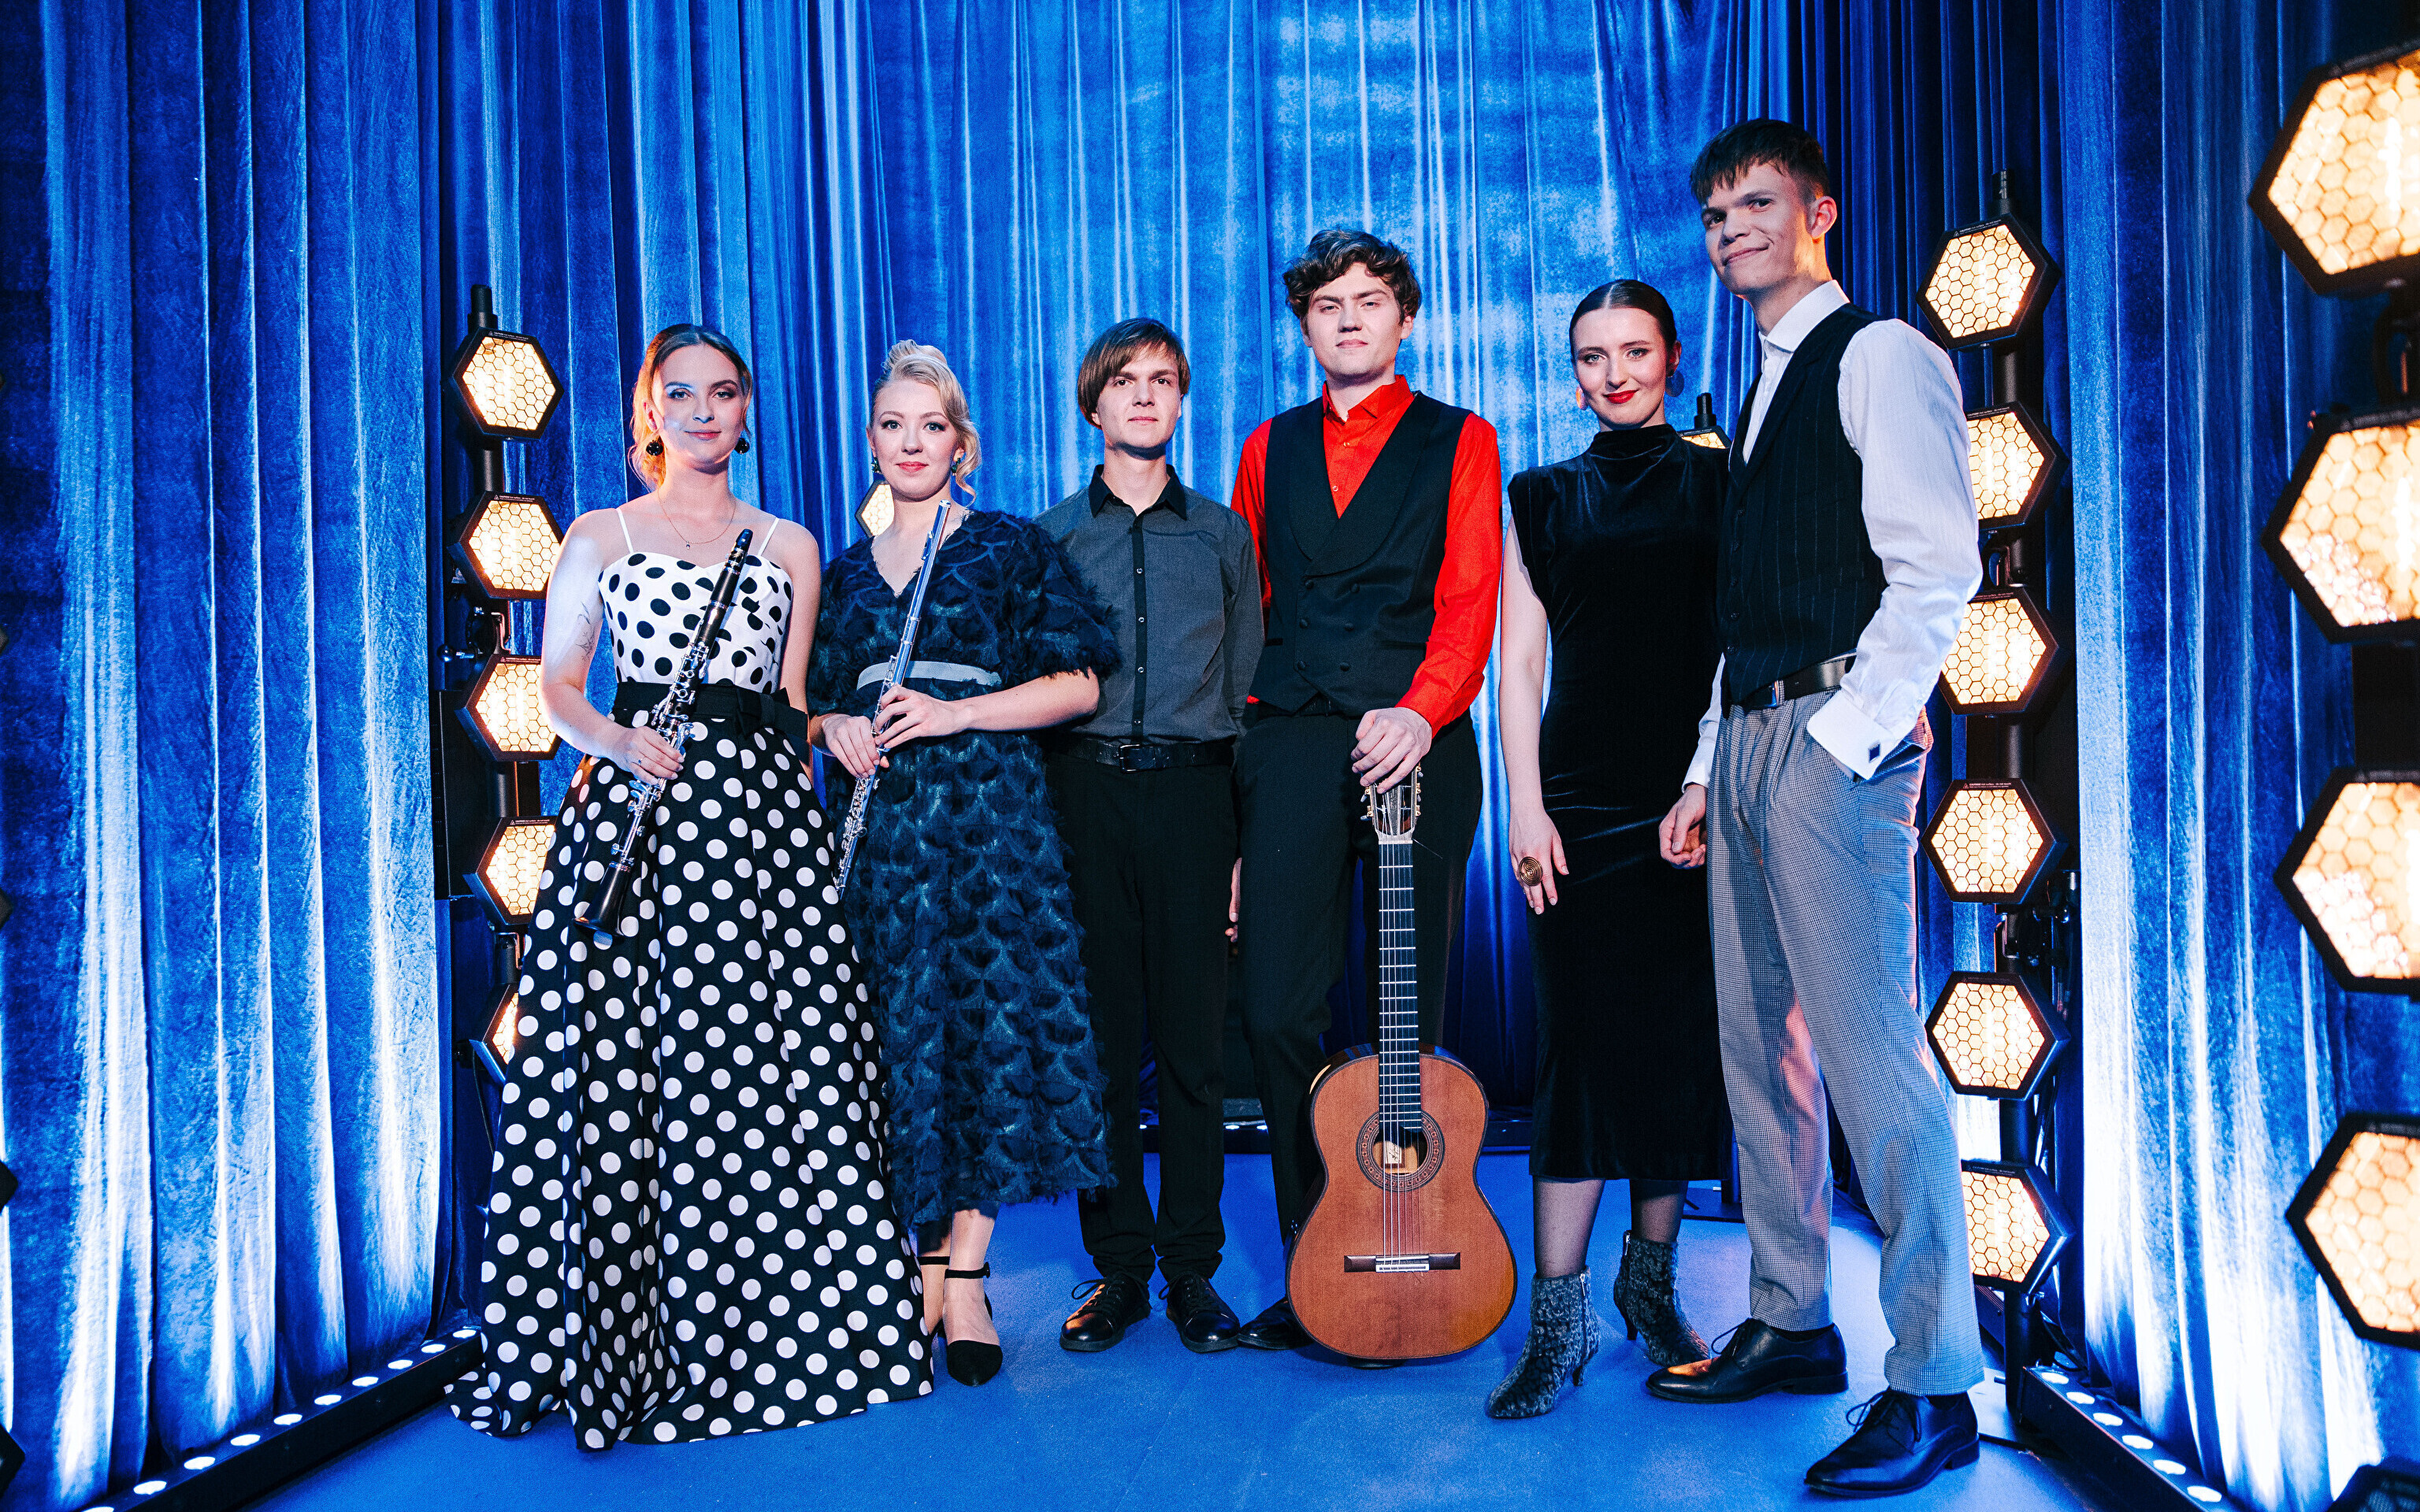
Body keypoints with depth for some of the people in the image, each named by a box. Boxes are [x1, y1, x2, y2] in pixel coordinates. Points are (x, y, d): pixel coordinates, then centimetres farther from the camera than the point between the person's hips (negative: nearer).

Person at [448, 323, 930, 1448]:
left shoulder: (788, 545, 17)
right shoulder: (598, 538, 13)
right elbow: (557, 687, 7)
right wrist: (616, 742, -11)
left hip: (760, 808, 1)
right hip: (633, 803, -1)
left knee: (764, 1064, -3)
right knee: (616, 1068, -6)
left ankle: (767, 1332, 8)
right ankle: (607, 1342, 5)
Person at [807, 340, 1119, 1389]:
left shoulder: (1013, 549, 5)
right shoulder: (846, 573, 18)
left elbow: (1079, 683, -3)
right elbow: (819, 703, 23)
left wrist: (954, 713, -12)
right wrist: (835, 729, -1)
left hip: (989, 811, -3)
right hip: (881, 820, 4)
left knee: (989, 1021, -6)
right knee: (901, 1037, 3)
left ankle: (963, 1272, 4)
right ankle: (924, 1263, 14)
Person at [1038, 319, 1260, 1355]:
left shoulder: (1222, 535, 12)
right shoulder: (1049, 538, 11)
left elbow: (1248, 689, 10)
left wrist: (1249, 838, 3)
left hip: (1192, 792, 0)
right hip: (1084, 791, 0)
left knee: (1194, 1043, 2)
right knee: (1101, 1039, 3)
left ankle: (1192, 1269, 13)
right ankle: (1117, 1267, 15)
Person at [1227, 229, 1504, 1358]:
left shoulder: (1458, 442, 10)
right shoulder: (1270, 450, 19)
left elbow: (1469, 600, -2)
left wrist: (1420, 712, -18)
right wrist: (1245, 720, 7)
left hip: (1414, 745, -2)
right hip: (1290, 751, 2)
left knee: (1410, 1014, 2)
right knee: (1276, 1011, -5)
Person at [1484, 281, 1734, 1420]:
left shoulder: (1721, 483, 9)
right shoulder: (1543, 498, 11)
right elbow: (1519, 661, 6)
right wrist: (1525, 808, -2)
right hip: (1580, 801, 0)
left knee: (1683, 1044, 5)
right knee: (1579, 1045, -3)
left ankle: (1651, 1279, 24)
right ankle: (1559, 1314, 4)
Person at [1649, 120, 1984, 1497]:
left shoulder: (1880, 355, -2)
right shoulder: (1766, 395, 23)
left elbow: (1937, 572, -12)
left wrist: (1841, 736, -17)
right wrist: (1710, 768, 15)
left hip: (1836, 741, -9)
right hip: (1746, 741, 9)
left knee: (1874, 1058, -9)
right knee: (1759, 1046, 11)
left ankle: (1935, 1389, 0)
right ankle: (1792, 1325, 23)